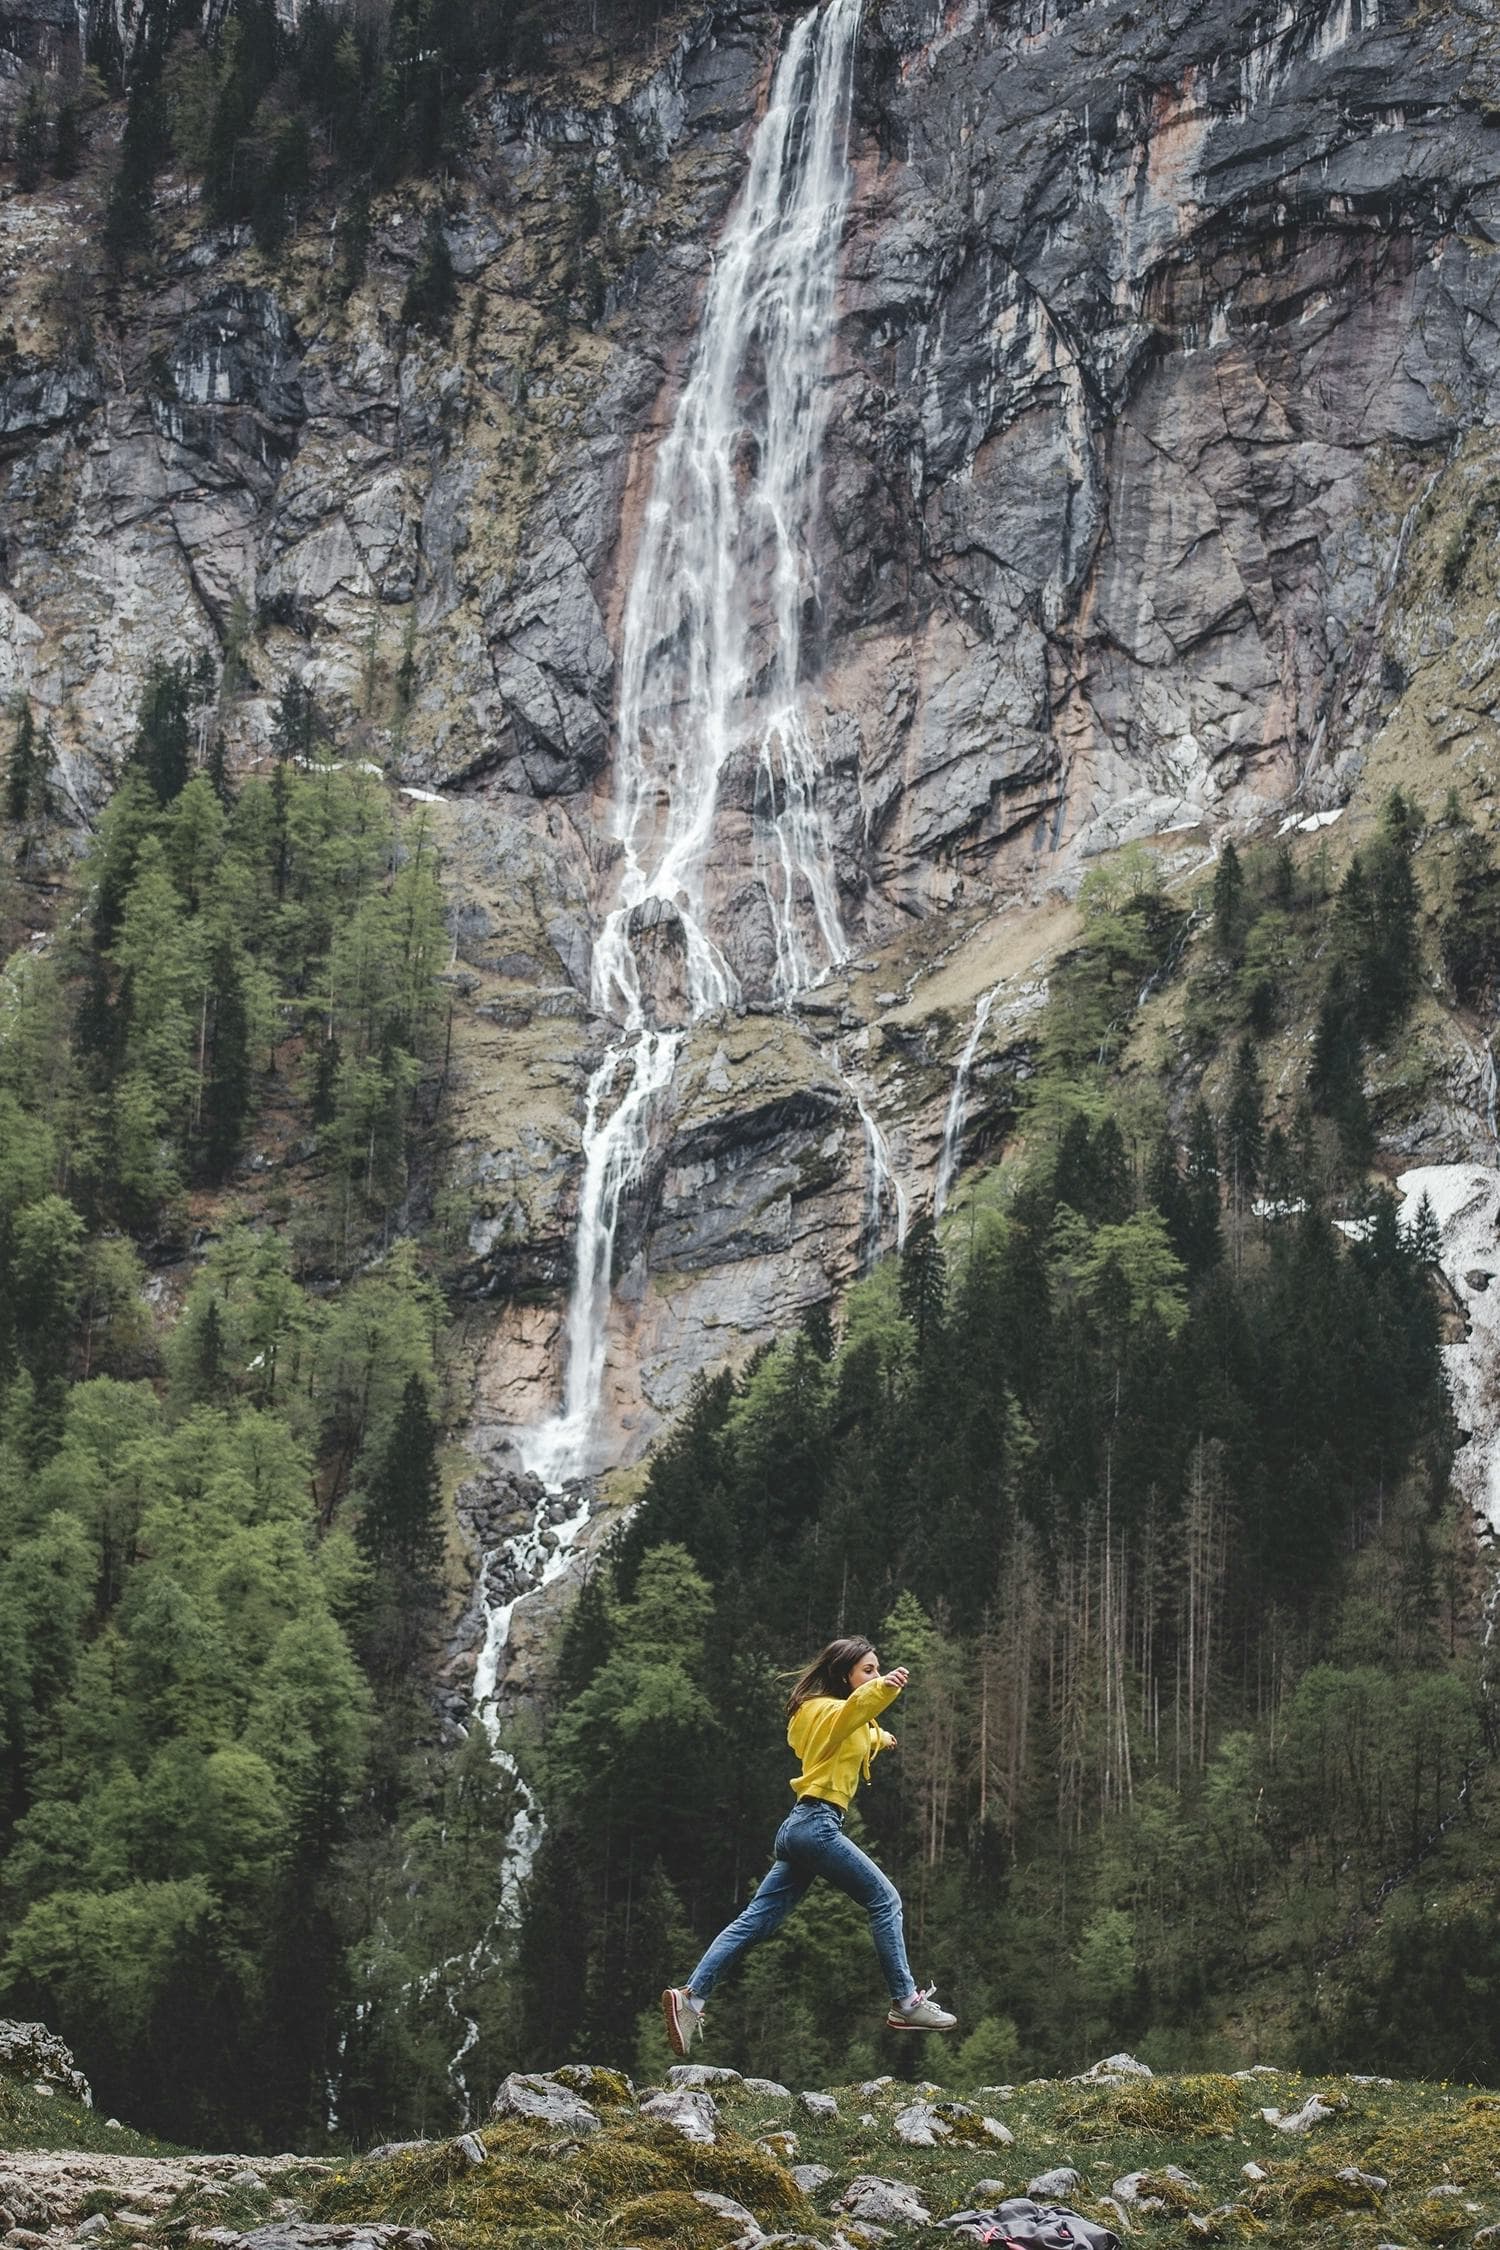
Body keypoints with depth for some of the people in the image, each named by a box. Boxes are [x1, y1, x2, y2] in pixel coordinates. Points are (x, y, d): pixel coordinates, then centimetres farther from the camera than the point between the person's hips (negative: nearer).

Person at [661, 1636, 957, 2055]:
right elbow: (852, 1710, -36)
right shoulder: (828, 1709, -9)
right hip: (818, 1823, -10)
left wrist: (879, 1737, 57)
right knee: (885, 1899, -2)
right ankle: (905, 2003, 0)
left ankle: (691, 1997, -3)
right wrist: (883, 1689, -54)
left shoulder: (816, 1711, 20)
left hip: (800, 1829, 10)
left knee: (757, 1920, 4)